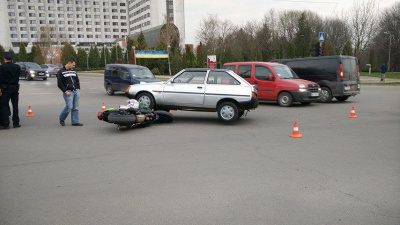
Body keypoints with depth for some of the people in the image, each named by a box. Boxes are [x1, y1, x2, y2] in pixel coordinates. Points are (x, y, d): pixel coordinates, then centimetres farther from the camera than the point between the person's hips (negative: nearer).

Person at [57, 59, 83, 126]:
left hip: (76, 91, 6)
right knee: (69, 106, -13)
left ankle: (75, 122, 10)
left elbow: (77, 81, 26)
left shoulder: (73, 71, 17)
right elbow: (59, 84, -7)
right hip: (68, 92, -6)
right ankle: (61, 119, 11)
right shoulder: (61, 72, -2)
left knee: (75, 107, 4)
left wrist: (78, 88, 10)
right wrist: (65, 91, -13)